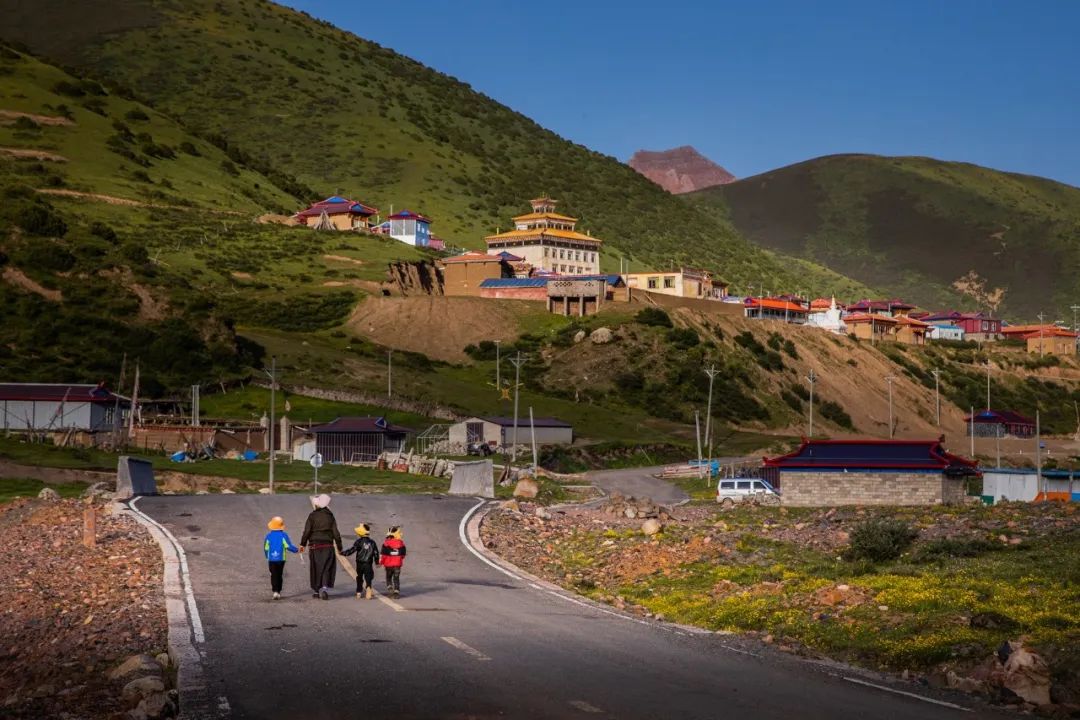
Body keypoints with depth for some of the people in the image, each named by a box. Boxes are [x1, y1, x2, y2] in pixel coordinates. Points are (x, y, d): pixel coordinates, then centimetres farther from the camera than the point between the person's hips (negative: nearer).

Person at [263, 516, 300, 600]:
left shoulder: (268, 536, 0)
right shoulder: (283, 535, -6)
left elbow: (266, 548, 6)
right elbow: (289, 546, -9)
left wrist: (267, 557, 22)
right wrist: (297, 550, 6)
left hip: (271, 559, 0)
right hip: (281, 559, 0)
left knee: (274, 575, 1)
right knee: (279, 575, 12)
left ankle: (275, 591, -15)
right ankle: (278, 591, 14)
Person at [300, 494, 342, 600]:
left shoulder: (312, 515, -6)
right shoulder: (330, 516, 1)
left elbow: (307, 531, -9)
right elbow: (336, 533, 2)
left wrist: (303, 544, 1)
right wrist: (339, 547, 9)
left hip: (315, 545, -1)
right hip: (328, 546, 1)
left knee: (315, 568, 11)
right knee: (327, 568, 4)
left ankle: (315, 590, 17)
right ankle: (324, 588, -14)